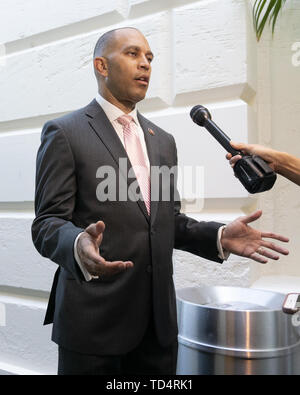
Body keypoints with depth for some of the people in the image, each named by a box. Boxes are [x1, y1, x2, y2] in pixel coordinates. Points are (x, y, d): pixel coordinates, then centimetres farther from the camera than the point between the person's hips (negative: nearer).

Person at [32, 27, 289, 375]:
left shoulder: (163, 141, 13)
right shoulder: (64, 133, -4)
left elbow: (169, 222, 14)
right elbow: (47, 223, -10)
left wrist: (220, 237, -3)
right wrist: (78, 246, -32)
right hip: (95, 318, -5)